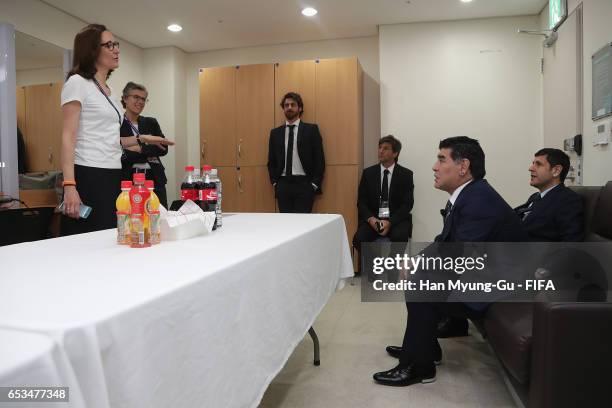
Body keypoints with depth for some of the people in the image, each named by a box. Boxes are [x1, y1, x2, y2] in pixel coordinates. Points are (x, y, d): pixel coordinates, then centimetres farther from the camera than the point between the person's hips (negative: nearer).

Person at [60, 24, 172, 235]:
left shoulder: (107, 90, 20)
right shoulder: (77, 82, -4)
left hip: (113, 177, 8)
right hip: (88, 177, -8)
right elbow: (68, 137, -12)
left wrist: (141, 139, 21)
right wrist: (69, 185, -22)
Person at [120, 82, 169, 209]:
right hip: (128, 180, -3)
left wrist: (141, 149, -10)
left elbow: (164, 149, 3)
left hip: (154, 179, 4)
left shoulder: (151, 123, 16)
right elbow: (120, 155, -7)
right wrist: (151, 151, -9)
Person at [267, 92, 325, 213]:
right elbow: (271, 161, 16)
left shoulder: (311, 129, 4)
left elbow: (319, 159, 1)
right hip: (283, 186, 3)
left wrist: (314, 184, -5)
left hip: (304, 185, -3)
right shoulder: (275, 133, 13)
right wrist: (275, 182, 5)